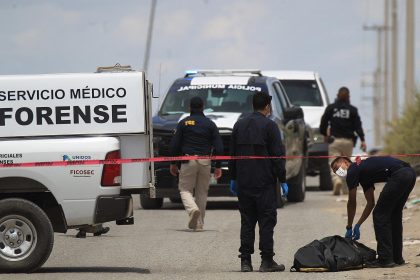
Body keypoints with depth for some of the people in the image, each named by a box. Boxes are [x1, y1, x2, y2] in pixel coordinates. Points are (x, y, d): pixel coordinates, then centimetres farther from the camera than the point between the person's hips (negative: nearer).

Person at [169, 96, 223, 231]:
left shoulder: (184, 123, 2)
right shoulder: (210, 124, 6)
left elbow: (174, 144, 0)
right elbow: (218, 147, 3)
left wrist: (173, 163, 8)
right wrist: (218, 166, 7)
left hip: (188, 160, -2)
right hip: (205, 161, 2)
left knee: (185, 189, 5)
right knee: (202, 192, 10)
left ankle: (193, 209, -25)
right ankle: (199, 224, 11)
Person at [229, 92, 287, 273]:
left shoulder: (239, 125, 10)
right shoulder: (269, 126, -7)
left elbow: (232, 154, 14)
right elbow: (278, 155, -9)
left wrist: (233, 178, 21)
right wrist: (282, 180, -4)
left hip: (243, 181, 5)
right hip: (264, 182, -5)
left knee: (247, 221, 8)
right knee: (267, 220, -1)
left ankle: (245, 261, 4)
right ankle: (267, 261, -3)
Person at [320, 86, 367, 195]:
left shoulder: (331, 108, 2)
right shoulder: (352, 110, 3)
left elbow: (323, 123, 4)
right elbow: (358, 126, -4)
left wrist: (324, 134, 20)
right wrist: (362, 140, -8)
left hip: (334, 140, -1)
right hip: (348, 141, 1)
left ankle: (336, 180, -33)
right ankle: (346, 189, 16)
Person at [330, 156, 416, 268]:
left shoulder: (352, 172, 7)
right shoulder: (363, 171, 31)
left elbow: (352, 204, 12)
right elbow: (371, 203, 34)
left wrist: (349, 228, 22)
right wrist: (358, 225, 33)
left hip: (399, 175, -9)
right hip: (410, 173, 9)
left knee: (380, 215, 2)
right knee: (394, 215, 21)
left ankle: (385, 259, 3)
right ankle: (397, 258, 26)